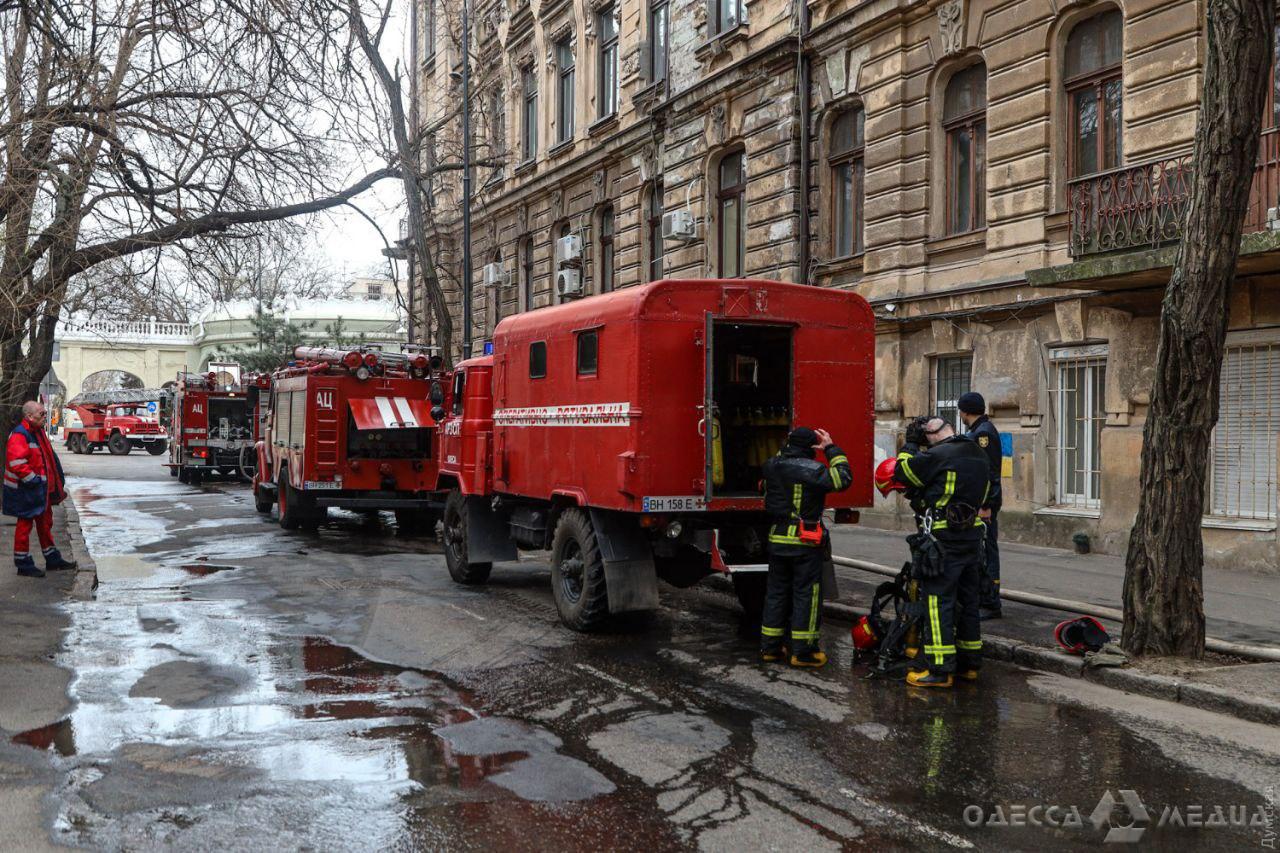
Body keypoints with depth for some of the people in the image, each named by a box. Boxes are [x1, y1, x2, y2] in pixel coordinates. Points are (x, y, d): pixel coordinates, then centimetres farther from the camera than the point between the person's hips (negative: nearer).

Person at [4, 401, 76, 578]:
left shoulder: (38, 432, 12)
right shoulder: (19, 435, -20)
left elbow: (48, 457, 23)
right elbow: (16, 463, -27)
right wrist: (33, 480, -21)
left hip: (42, 490, 10)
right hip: (25, 491, -10)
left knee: (45, 523, 17)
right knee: (25, 525, -1)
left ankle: (53, 560, 27)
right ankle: (24, 565, 8)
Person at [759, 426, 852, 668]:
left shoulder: (771, 466, 2)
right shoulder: (813, 470, -15)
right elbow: (843, 479, -10)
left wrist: (787, 447, 23)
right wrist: (831, 449, -4)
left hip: (777, 539, 5)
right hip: (806, 542, -5)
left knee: (776, 592, 14)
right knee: (806, 594, 2)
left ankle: (770, 647, 18)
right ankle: (803, 651, 3)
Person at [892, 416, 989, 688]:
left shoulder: (940, 455, -15)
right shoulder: (978, 454, 11)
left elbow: (903, 472, -8)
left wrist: (911, 442, 5)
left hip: (944, 539, -8)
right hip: (972, 535, 8)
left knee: (938, 601, -4)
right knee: (967, 599, 16)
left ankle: (940, 670, -4)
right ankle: (970, 664, 24)